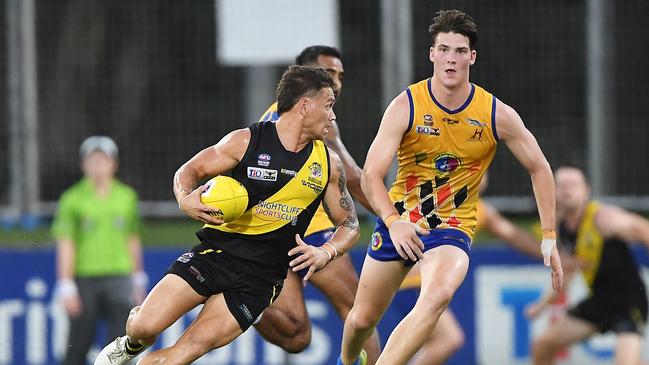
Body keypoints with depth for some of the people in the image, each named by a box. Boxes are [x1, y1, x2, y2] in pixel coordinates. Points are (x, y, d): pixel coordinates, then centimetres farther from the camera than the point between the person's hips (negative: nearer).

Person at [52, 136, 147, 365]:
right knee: (79, 343, 3)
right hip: (84, 279, -2)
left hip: (119, 277, 2)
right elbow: (65, 245, -5)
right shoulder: (73, 199, -2)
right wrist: (66, 287, -11)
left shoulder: (127, 196, 9)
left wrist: (138, 281, 19)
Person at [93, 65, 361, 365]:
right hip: (217, 251, -1)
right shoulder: (246, 141, -4)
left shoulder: (329, 164, 5)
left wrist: (325, 253, -8)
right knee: (145, 327, -14)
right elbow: (188, 171, 5)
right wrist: (185, 200, -19)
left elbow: (349, 224, 14)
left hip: (260, 279, 1)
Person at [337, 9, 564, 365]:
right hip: (398, 219, 1)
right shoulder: (406, 105, -14)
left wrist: (549, 237, -2)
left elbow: (539, 169, 3)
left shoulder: (497, 115, -10)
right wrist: (393, 221, -38)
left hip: (452, 228, -1)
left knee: (438, 295, -34)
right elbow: (371, 175, -20)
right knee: (362, 318, 12)